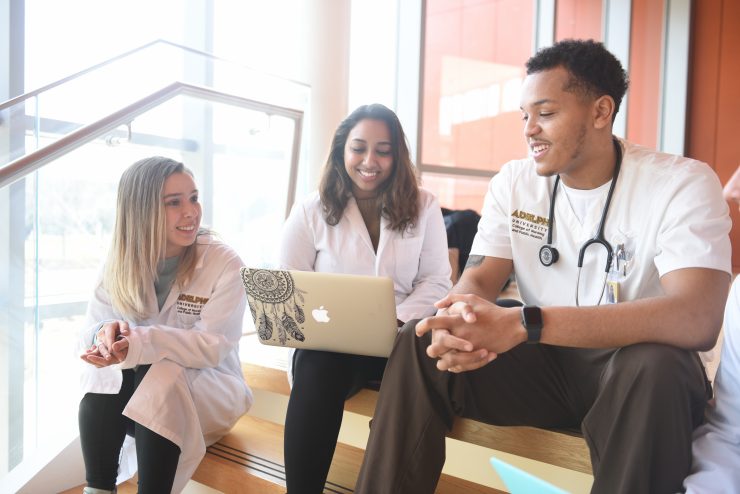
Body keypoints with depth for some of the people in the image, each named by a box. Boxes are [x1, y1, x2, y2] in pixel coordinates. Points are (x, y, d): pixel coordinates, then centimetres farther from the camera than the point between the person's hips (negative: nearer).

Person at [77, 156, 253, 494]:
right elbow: (94, 327, -6)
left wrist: (139, 344, -37)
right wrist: (106, 334, -33)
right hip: (132, 384, 3)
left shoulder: (224, 262, -16)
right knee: (102, 377, -27)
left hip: (207, 384, -3)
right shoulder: (121, 261, -4)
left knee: (162, 382, -33)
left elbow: (213, 346, -22)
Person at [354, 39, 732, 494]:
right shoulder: (514, 182, -1)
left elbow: (697, 319, -29)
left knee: (655, 366, -37)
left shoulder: (683, 184, -14)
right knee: (420, 340, -18)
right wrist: (460, 320, -33)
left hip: (636, 367, -2)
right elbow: (479, 279, -5)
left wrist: (523, 323, -38)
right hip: (544, 359, 3)